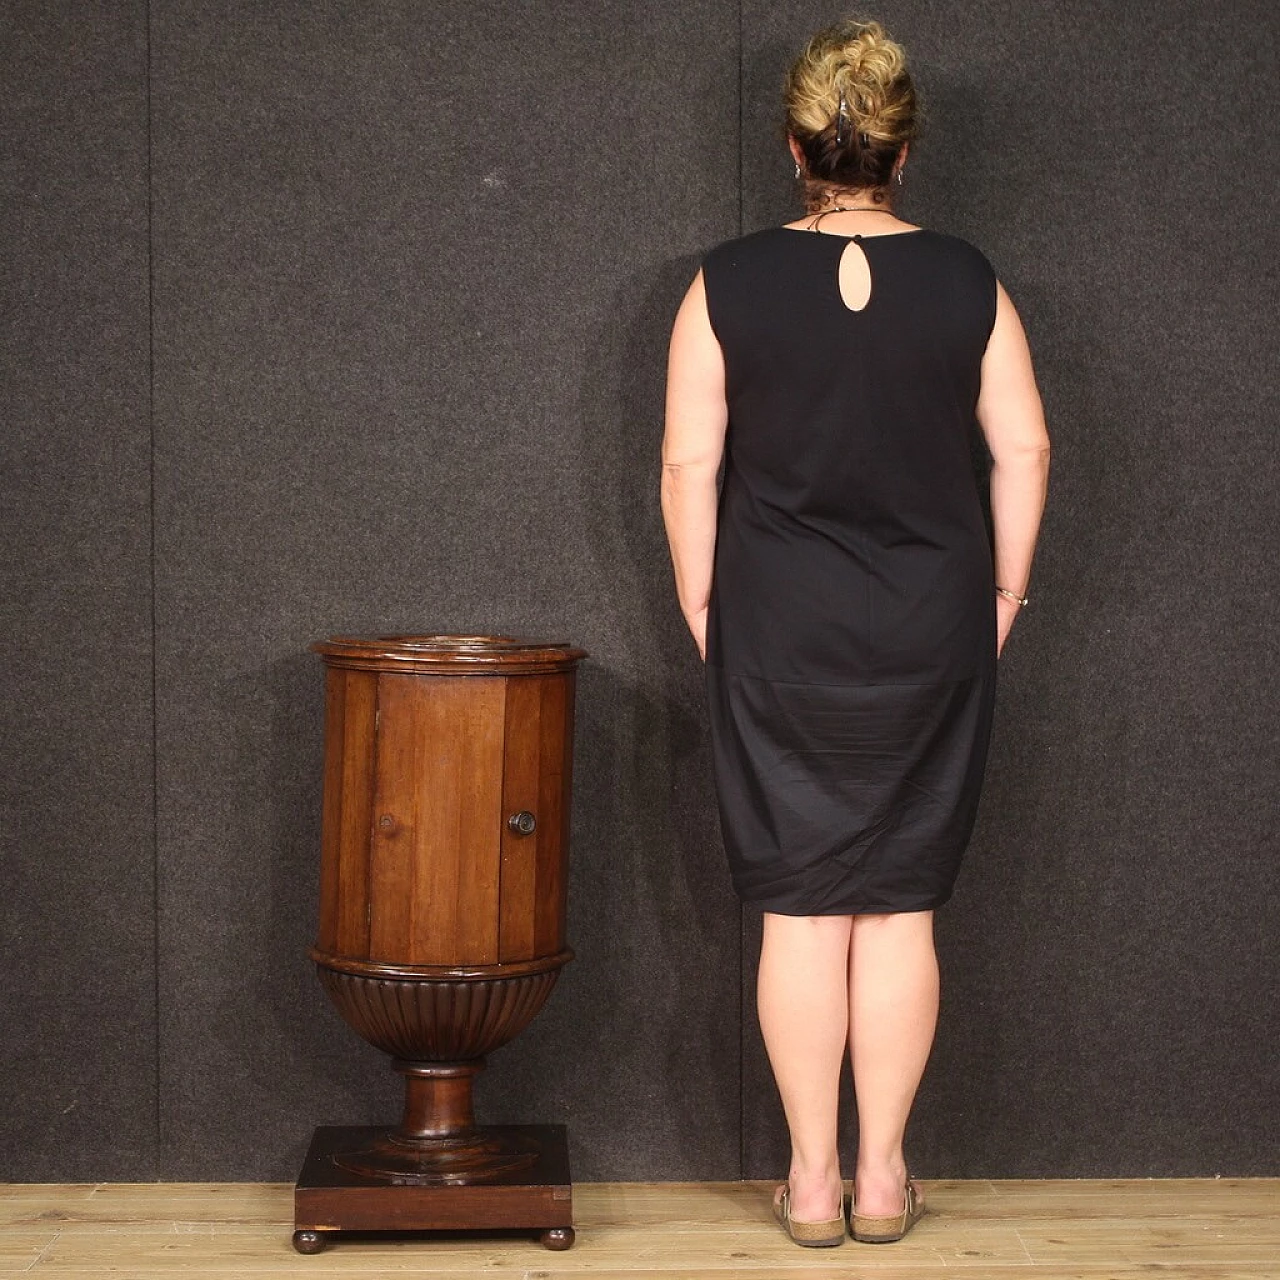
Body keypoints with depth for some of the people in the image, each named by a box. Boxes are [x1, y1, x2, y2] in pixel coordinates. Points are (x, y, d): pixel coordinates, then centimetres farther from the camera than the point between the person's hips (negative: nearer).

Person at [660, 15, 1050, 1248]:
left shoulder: (728, 283, -5)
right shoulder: (966, 281, -2)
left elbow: (689, 465, -4)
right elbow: (1023, 451, 0)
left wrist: (700, 604, 7)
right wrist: (1003, 593, 11)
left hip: (778, 635, -1)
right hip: (931, 633, 1)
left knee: (800, 910, 6)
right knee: (900, 910, 8)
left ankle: (811, 1181, 13)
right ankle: (882, 1178, 15)